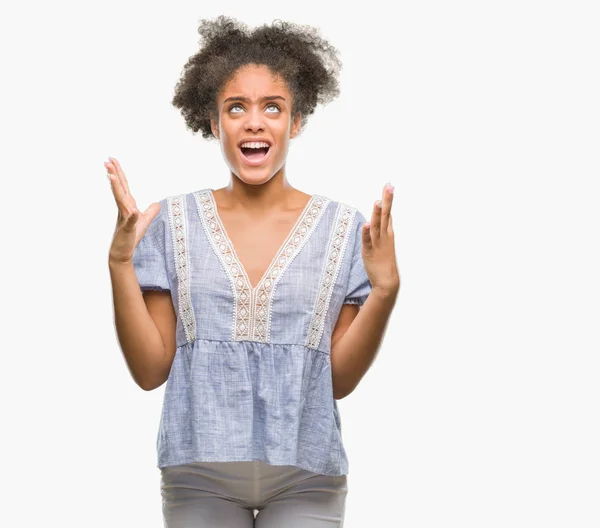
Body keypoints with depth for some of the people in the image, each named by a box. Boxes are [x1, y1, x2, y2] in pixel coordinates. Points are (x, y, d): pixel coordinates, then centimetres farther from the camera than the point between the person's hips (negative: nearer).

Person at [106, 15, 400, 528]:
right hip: (199, 475, 0)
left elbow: (340, 380, -3)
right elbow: (150, 370, -3)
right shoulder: (175, 221, -1)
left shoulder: (344, 229, -2)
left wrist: (384, 289, -15)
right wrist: (120, 262, -12)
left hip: (306, 476, 0)